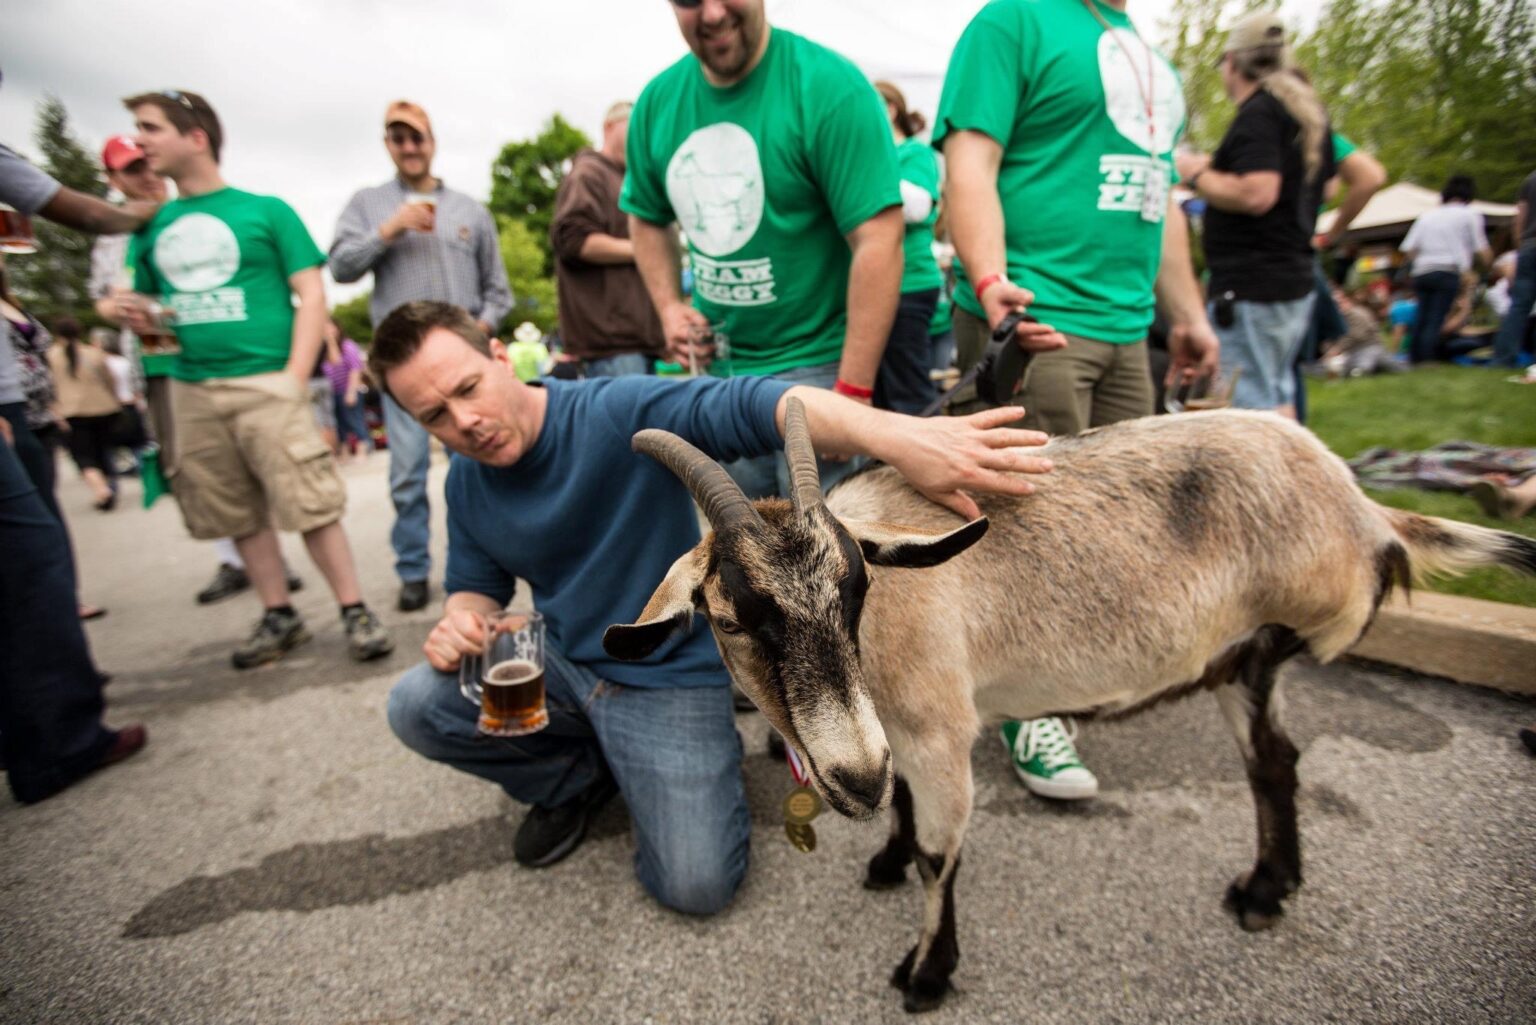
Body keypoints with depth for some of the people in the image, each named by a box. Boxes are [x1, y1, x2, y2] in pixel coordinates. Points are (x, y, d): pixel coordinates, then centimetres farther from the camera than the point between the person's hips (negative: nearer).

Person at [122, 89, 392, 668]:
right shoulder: (151, 227, 16)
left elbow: (311, 295, -2)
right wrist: (138, 316, -3)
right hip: (191, 392, 6)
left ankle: (355, 612, -1)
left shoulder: (265, 211, 3)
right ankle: (279, 617, 20)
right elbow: (146, 303, 23)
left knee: (311, 505, -10)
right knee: (238, 513, 9)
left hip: (265, 384, -5)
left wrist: (295, 377, -11)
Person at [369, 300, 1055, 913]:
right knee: (417, 707, -16)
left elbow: (752, 406, -39)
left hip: (669, 677, -5)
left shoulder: (619, 414, -24)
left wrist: (899, 437, -56)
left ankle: (650, 771, 20)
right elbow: (477, 584, 13)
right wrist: (462, 617, -13)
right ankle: (578, 779, 12)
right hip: (557, 663, 6)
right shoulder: (467, 484, -1)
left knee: (697, 884, -14)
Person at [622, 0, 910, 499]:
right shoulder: (657, 102, 3)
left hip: (817, 365, -5)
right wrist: (669, 307, 1)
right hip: (716, 367, 6)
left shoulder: (828, 85, -15)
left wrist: (853, 392, -23)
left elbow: (879, 240, -20)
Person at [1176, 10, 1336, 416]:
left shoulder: (1258, 112, -12)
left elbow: (1256, 195, -23)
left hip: (1251, 285, -10)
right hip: (1296, 278, 10)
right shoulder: (1311, 111, 17)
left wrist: (1196, 175, -8)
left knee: (1249, 410, -8)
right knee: (1278, 400, 19)